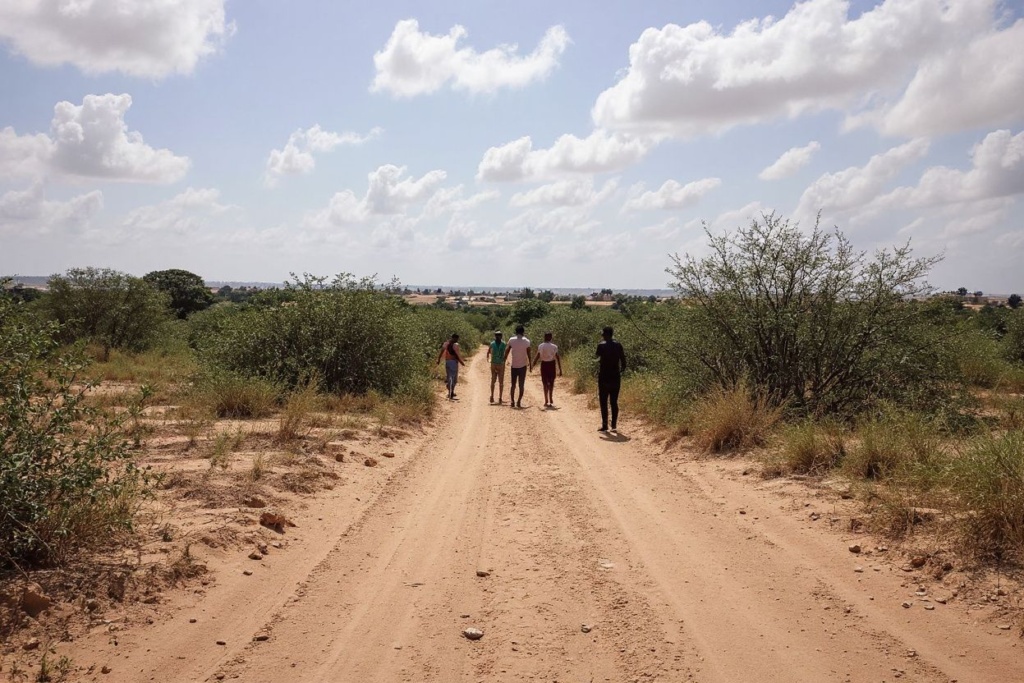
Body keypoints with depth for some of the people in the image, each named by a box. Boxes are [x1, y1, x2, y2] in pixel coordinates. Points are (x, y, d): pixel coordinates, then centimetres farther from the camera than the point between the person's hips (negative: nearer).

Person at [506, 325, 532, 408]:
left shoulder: (511, 340, -3)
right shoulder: (526, 341, -5)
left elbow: (507, 352, -2)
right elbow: (529, 354, -4)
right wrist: (530, 364, 6)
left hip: (514, 365, 1)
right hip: (523, 366, -1)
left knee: (513, 384, 11)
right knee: (521, 385, 4)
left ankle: (513, 402, 6)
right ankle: (519, 402, -3)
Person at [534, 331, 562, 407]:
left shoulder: (540, 346, -5)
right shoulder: (554, 347, -5)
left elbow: (537, 357, -5)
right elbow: (558, 358, -6)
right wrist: (560, 369, -1)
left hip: (544, 365, 0)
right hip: (551, 365, 0)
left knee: (545, 383, 7)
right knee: (551, 383, 15)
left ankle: (546, 401, 2)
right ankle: (551, 399, 10)